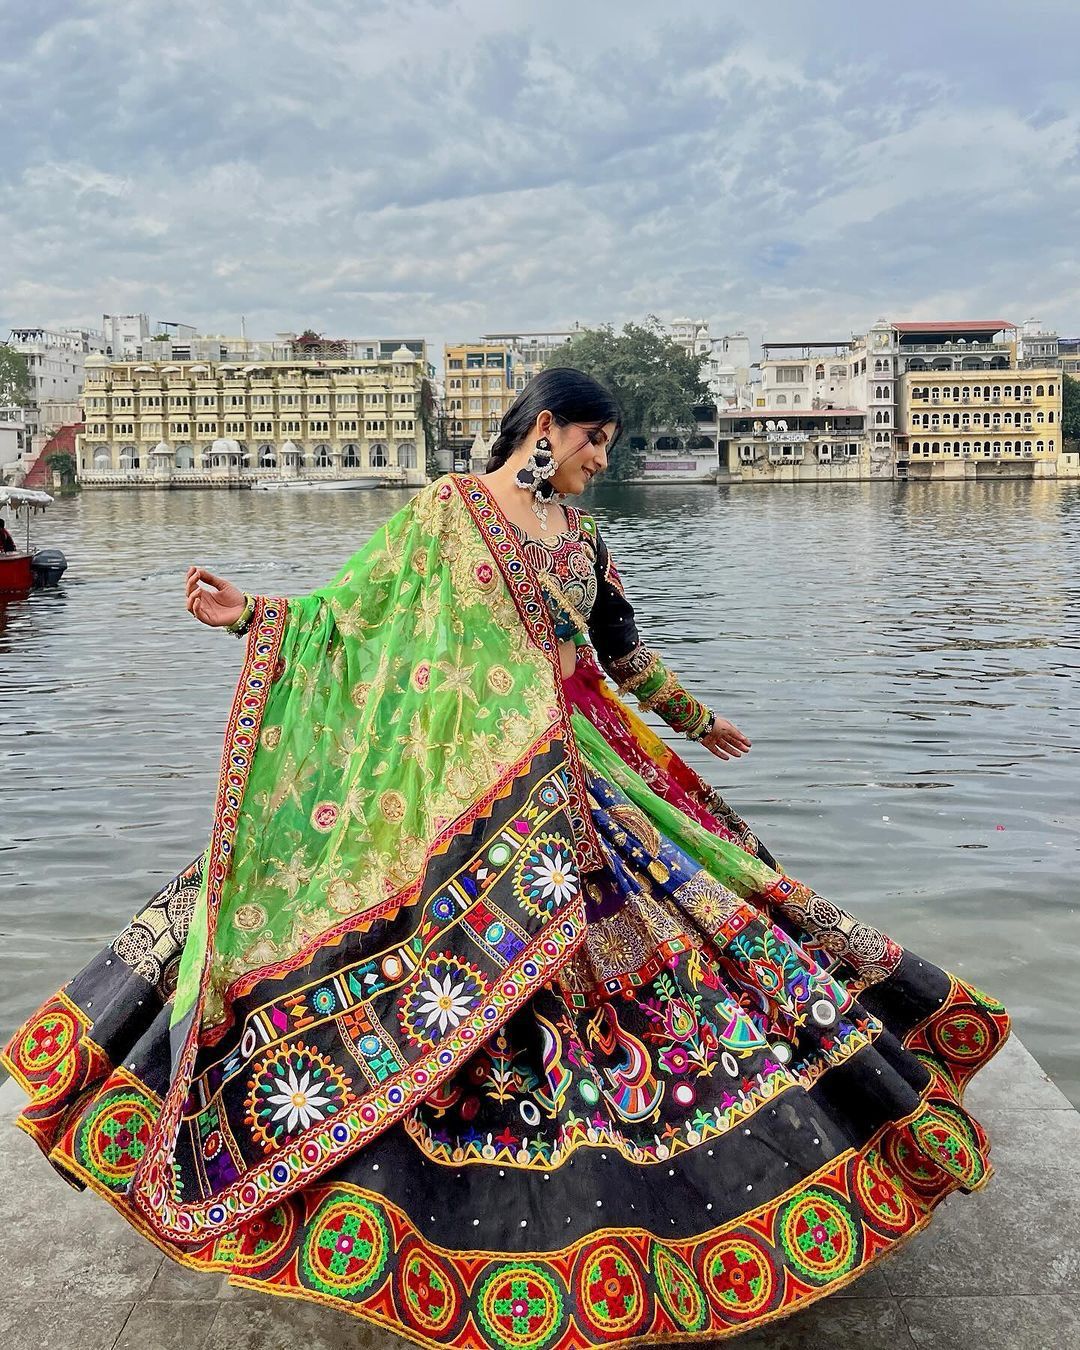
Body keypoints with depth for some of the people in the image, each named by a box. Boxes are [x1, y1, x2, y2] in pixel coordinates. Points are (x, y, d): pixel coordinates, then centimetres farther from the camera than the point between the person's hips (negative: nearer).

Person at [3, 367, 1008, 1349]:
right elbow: (355, 615, -4)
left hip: (568, 781, 5)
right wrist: (251, 616, -18)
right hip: (459, 778, -5)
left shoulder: (582, 536, 14)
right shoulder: (443, 511, -1)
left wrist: (696, 719, 33)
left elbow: (625, 652, 24)